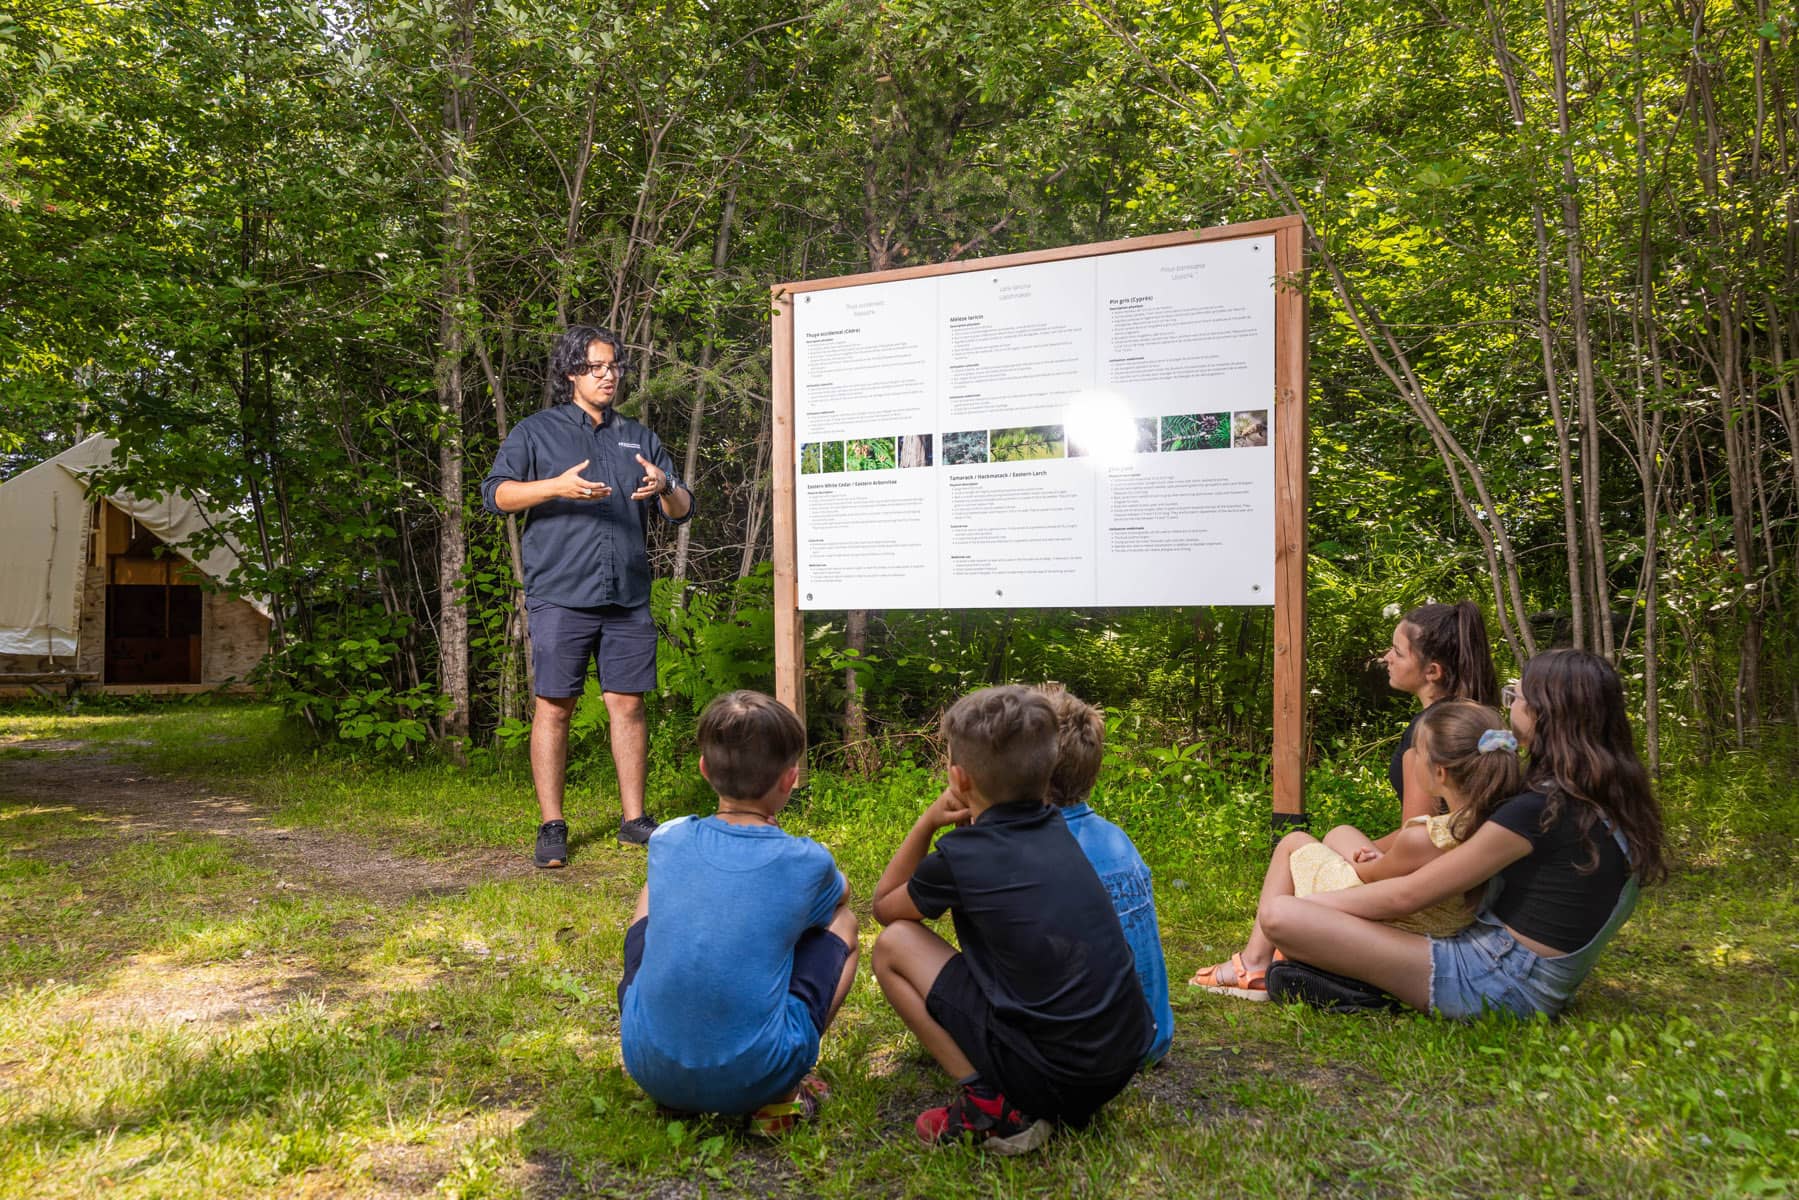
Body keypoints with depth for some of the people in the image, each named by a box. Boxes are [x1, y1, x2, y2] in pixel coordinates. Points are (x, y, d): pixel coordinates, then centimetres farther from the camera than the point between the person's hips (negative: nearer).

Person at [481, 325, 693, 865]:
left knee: (628, 703, 5)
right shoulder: (536, 431, 8)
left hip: (628, 597, 3)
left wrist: (665, 488, -8)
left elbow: (682, 510, 15)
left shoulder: (639, 438, 18)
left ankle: (633, 819, 15)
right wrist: (558, 486, -18)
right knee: (554, 706, -2)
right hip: (560, 595, -3)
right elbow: (495, 493, -3)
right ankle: (551, 826, 8)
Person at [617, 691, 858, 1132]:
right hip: (754, 1078, -3)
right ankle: (783, 1091, 8)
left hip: (648, 1065, 3)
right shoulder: (807, 863, -8)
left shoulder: (667, 840, -2)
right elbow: (841, 893, 18)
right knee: (841, 919, 18)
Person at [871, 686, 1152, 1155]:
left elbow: (883, 907, 12)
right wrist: (972, 817, 16)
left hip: (1047, 1073, -7)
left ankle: (991, 1105, -2)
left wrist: (926, 823, 8)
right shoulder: (1057, 830, 9)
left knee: (893, 944, 5)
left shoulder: (958, 855, -8)